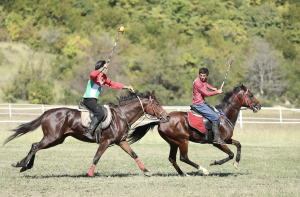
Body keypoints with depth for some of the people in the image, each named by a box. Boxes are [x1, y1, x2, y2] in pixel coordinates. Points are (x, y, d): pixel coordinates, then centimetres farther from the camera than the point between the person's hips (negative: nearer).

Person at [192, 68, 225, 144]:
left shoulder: (204, 80, 7)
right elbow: (206, 93, -22)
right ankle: (216, 138, -20)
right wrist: (217, 92, -11)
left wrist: (212, 88, 19)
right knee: (215, 117, -19)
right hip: (199, 104, -10)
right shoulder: (197, 82, -20)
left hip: (202, 103, 10)